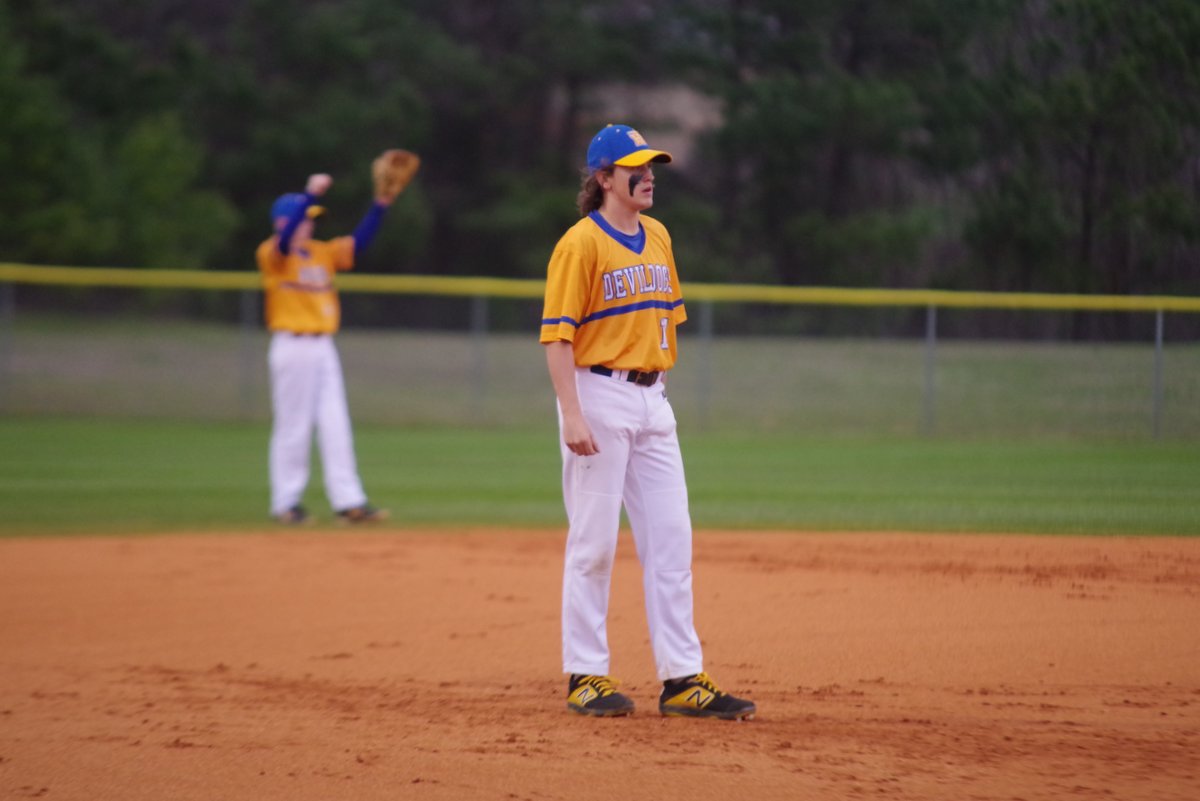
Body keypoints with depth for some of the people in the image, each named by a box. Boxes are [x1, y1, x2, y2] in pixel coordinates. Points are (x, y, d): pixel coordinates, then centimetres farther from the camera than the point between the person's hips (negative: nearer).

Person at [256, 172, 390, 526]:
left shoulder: (322, 252, 14)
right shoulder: (272, 254, -6)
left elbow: (359, 242, 8)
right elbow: (286, 238, -26)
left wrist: (380, 204, -3)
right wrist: (311, 194, -33)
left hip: (323, 347, 7)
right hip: (292, 346, -7)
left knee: (335, 426, 3)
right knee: (293, 427, -2)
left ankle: (348, 502, 2)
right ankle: (285, 503, 5)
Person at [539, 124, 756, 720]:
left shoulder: (657, 237, 13)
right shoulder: (581, 243, -10)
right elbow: (557, 334, -14)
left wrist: (656, 391, 15)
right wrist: (572, 416, -22)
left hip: (651, 398, 7)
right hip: (598, 396, -7)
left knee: (671, 538, 4)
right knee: (593, 542, -2)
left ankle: (682, 678, 6)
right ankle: (585, 676, 5)